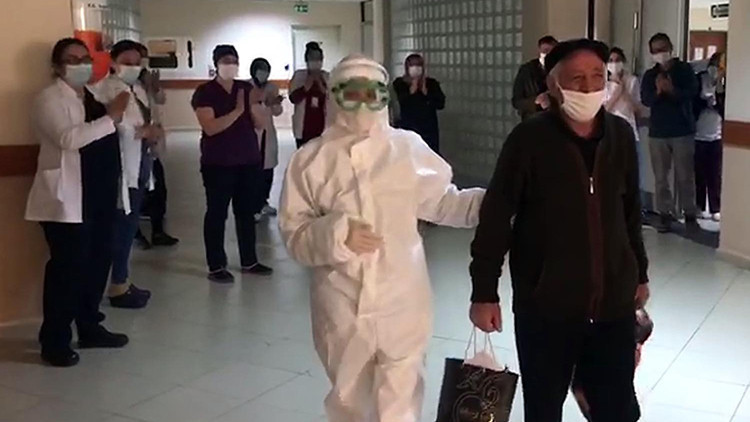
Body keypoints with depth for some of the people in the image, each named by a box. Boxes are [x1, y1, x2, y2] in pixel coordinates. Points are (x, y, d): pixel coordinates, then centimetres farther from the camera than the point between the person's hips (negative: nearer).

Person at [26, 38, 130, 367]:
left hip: (99, 194, 8)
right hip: (66, 197, -8)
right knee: (67, 266, -6)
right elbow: (68, 138, -23)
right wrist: (110, 118, -22)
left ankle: (89, 327, 27)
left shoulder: (94, 96, 16)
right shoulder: (50, 98, -6)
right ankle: (54, 341, 6)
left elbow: (108, 138, 21)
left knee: (97, 261, 12)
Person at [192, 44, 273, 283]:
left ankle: (249, 262, 20)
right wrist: (237, 111, -19)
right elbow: (210, 127, -17)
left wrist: (255, 105, -13)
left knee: (247, 212, 10)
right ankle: (216, 267, 6)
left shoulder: (246, 89, 9)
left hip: (249, 161, 5)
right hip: (218, 164, -5)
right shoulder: (205, 92, -6)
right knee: (217, 213, 0)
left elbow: (259, 124, 6)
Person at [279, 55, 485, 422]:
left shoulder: (409, 147, -2)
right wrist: (334, 233, -21)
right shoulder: (312, 159, -4)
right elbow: (294, 233, -4)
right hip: (342, 310, 1)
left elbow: (443, 202, 9)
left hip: (402, 305, 0)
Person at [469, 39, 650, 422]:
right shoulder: (528, 140, -12)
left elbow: (631, 211, 13)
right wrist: (484, 292, -11)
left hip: (614, 303, 4)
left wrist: (640, 273, 19)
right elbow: (495, 218, -10)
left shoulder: (621, 135, 2)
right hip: (545, 306, -3)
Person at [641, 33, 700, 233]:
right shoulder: (650, 75, 9)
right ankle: (665, 214, 9)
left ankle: (690, 214, 11)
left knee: (685, 176, 2)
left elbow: (692, 92, -10)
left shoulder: (685, 69, 3)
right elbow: (645, 100, -4)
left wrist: (672, 90, -25)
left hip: (683, 130, -2)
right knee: (661, 177, 3)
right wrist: (657, 92, -24)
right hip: (658, 132, 2)